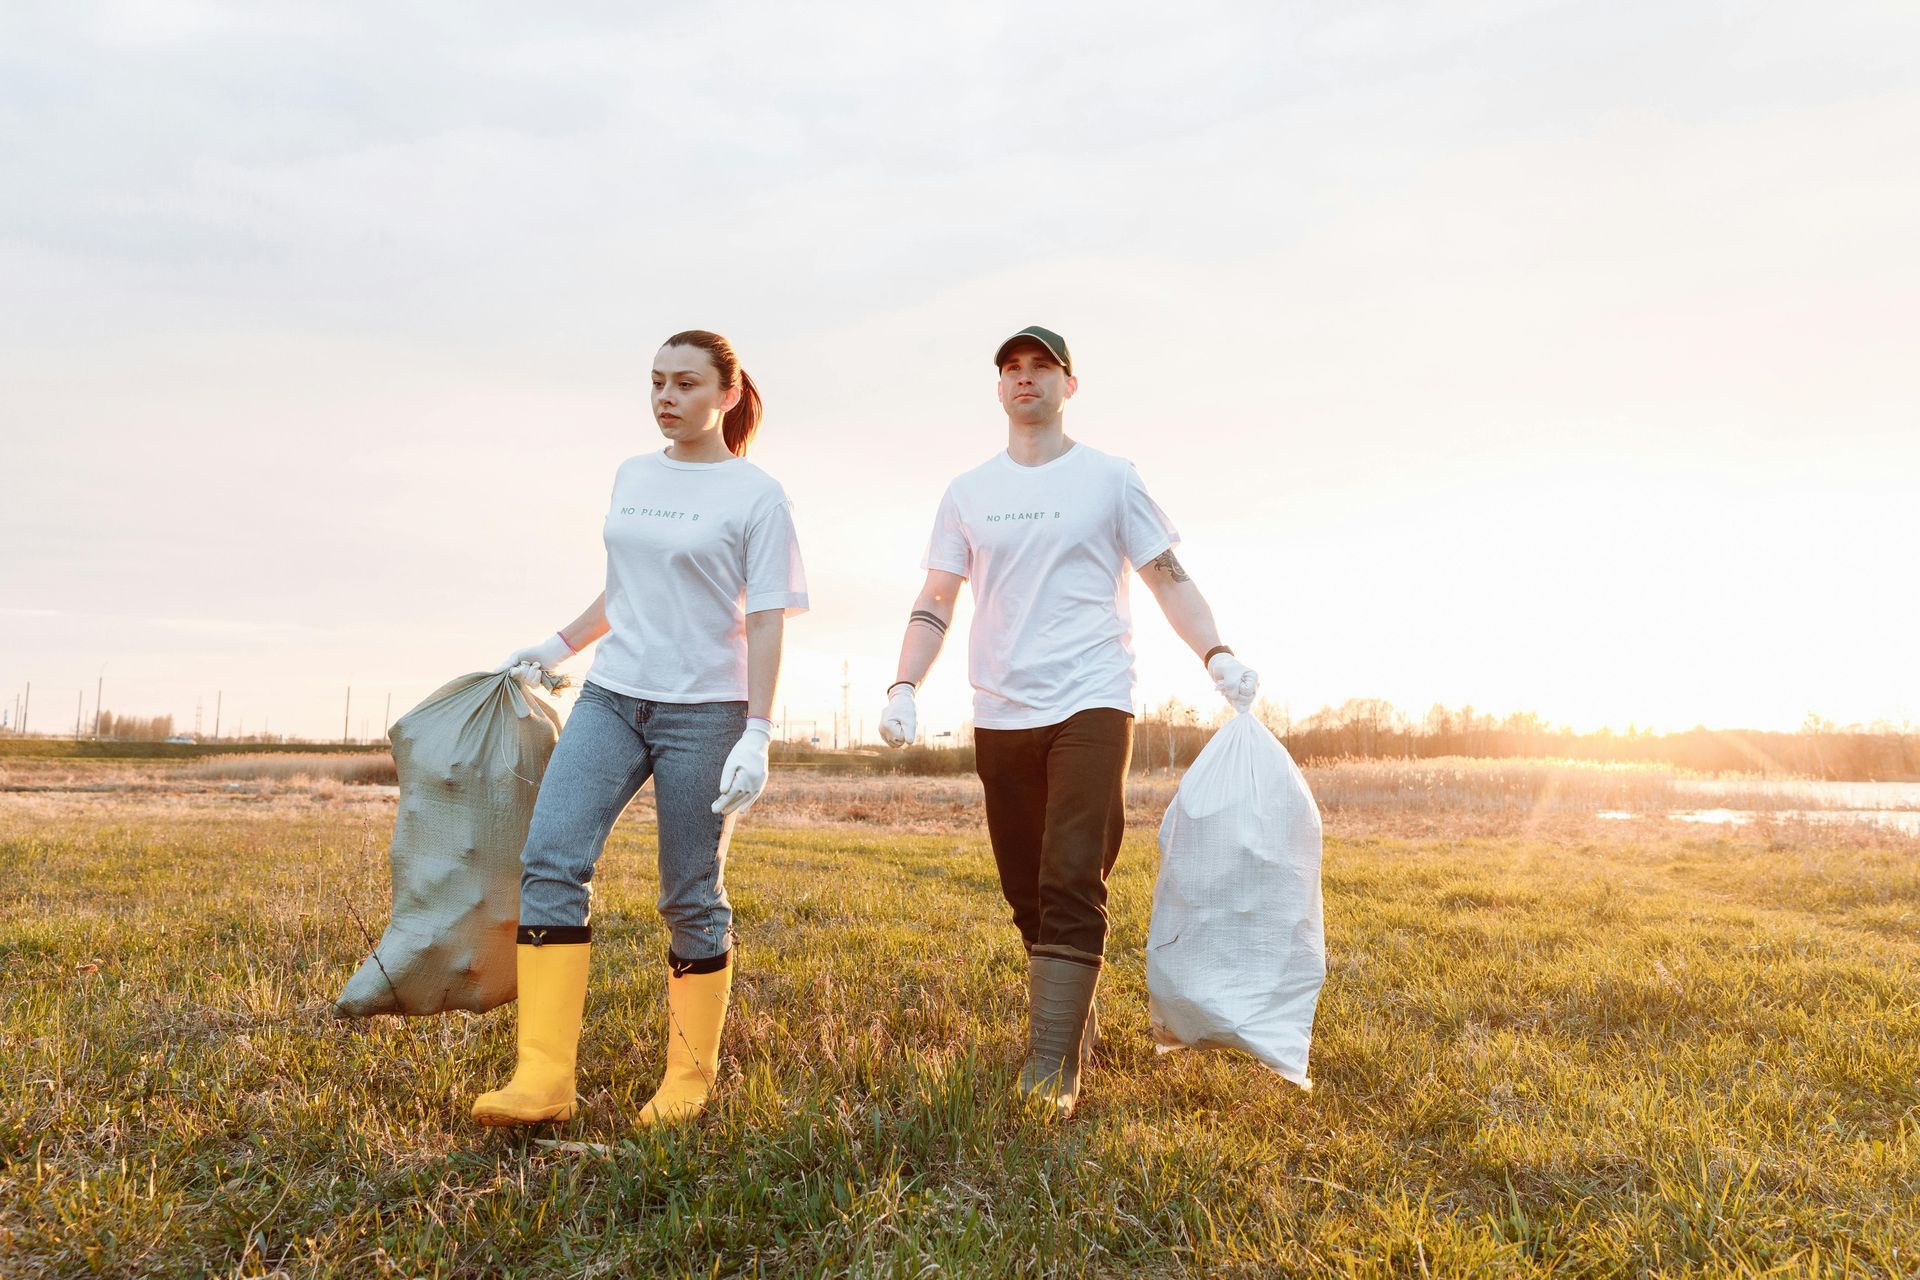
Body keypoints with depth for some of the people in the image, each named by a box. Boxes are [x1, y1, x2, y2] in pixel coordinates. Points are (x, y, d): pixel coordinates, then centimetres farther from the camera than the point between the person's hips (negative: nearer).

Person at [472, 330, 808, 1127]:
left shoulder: (757, 496, -3)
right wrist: (557, 647, 24)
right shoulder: (631, 478, 13)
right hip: (610, 697, 5)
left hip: (703, 710, -5)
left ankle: (689, 1080, 17)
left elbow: (765, 622, -7)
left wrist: (757, 734, -14)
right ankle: (543, 1077, -11)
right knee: (550, 859, -12)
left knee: (692, 898, 1)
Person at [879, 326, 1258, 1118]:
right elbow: (934, 604, 12)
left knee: (1072, 888, -14)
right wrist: (904, 688, -2)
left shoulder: (1110, 479, 6)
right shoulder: (967, 493, 13)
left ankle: (1051, 1072, -13)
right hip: (1000, 717, 4)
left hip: (1090, 705, -3)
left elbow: (1168, 579, 5)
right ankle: (1077, 1030, 27)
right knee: (1028, 897, 8)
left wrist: (1217, 654, -11)